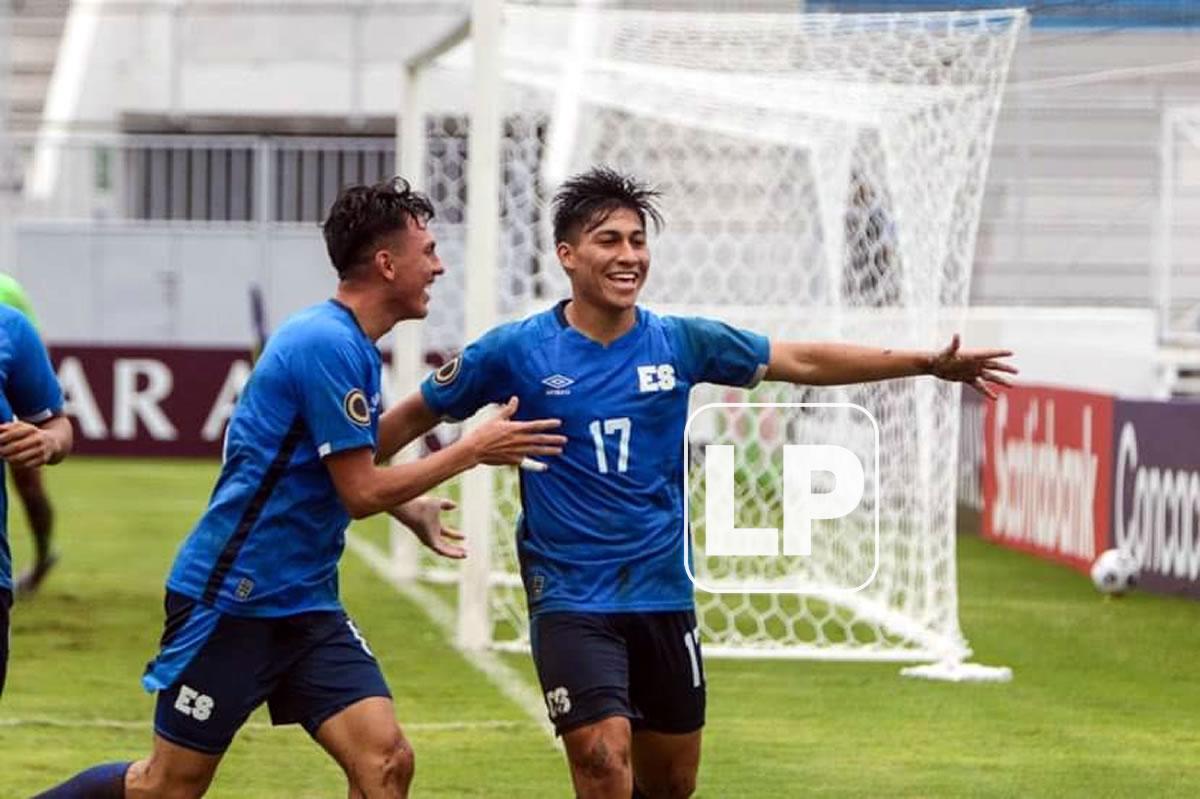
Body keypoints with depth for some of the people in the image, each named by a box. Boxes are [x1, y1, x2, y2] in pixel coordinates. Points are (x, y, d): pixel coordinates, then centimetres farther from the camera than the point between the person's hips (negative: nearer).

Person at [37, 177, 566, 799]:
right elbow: (362, 493, -18)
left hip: (305, 605, 9)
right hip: (230, 600, -9)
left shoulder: (350, 345, 11)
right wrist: (474, 450, -13)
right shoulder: (328, 344, -19)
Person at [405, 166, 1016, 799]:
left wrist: (928, 363, 6)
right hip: (570, 599, -4)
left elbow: (802, 361, 7)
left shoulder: (679, 342, 1)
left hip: (664, 596, 4)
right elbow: (420, 412, 5)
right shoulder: (516, 352, -7)